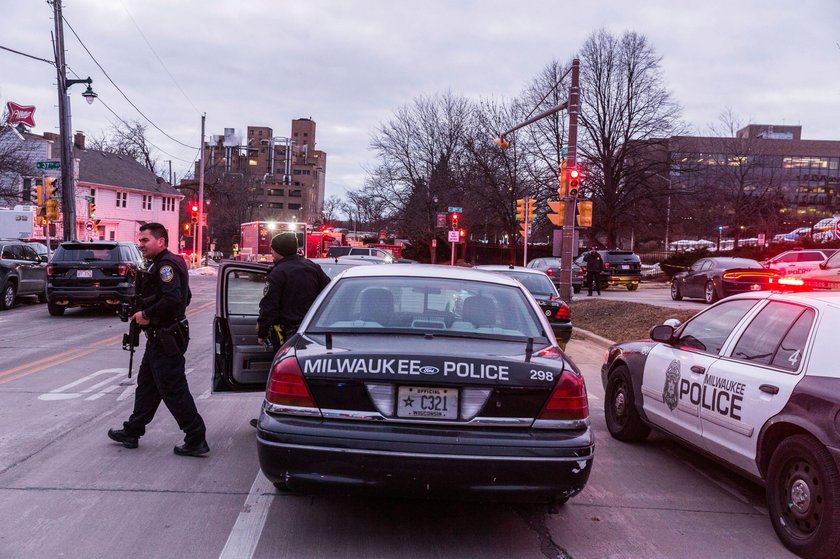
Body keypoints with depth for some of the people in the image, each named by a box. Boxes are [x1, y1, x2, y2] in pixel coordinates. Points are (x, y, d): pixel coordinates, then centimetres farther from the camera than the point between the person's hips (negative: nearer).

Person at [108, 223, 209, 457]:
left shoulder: (166, 265, -17)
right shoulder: (162, 264, 16)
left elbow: (172, 299, -30)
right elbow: (184, 297, 22)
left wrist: (146, 314, -17)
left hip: (166, 340, -11)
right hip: (160, 338, 11)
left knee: (174, 390, -6)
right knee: (146, 385, 19)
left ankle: (196, 440, -1)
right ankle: (132, 432, 31)